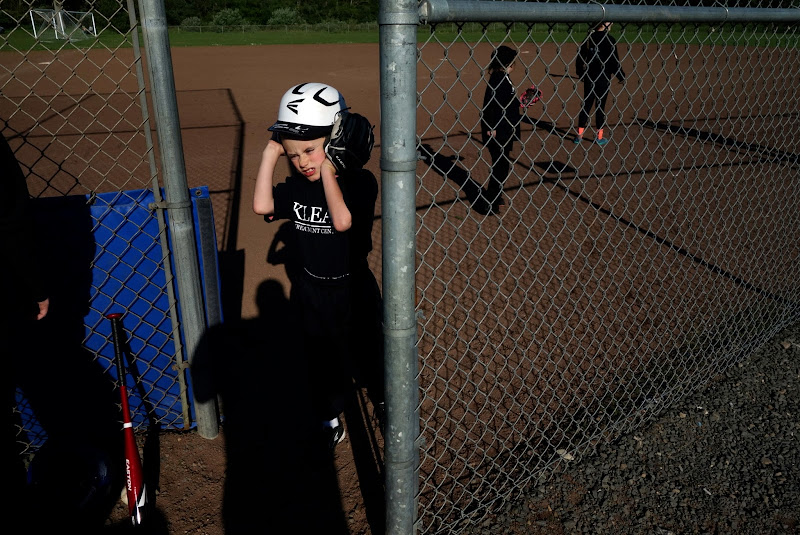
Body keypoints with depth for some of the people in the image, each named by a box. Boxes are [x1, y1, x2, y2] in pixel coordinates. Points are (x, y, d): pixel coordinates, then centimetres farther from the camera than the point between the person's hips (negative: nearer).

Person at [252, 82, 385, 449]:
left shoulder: (359, 181, -18)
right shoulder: (296, 187, -6)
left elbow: (343, 221, -35)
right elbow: (262, 206, -25)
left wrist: (327, 170, -31)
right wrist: (270, 154, -21)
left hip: (354, 291, -3)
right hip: (310, 292, 3)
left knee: (368, 352, 18)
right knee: (322, 359, 19)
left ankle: (381, 399, 48)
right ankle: (331, 417, 42)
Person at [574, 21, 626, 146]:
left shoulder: (588, 38, 4)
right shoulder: (609, 39, -11)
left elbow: (580, 58, 7)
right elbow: (614, 61, -11)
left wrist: (581, 75, 20)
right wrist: (621, 76, 1)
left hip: (589, 77, 4)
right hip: (603, 78, -4)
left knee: (586, 105, 12)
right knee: (600, 106, 3)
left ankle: (579, 135, 15)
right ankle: (599, 137, 10)